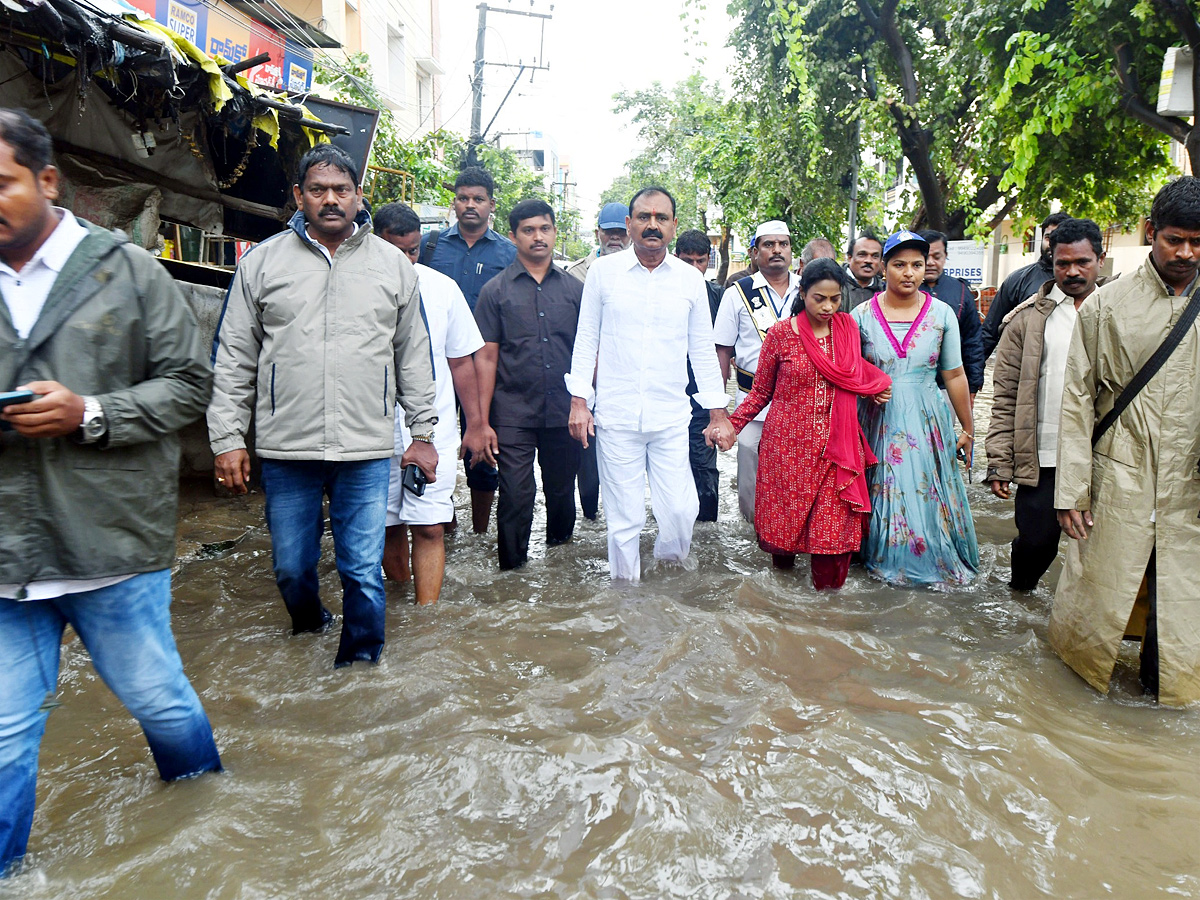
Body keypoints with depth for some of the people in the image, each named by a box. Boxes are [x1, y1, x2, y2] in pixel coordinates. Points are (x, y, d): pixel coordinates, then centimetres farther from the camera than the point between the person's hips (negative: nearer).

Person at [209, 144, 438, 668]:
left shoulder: (393, 264, 7)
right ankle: (309, 630, 43)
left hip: (367, 450, 0)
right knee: (291, 570, 14)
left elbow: (414, 356, 11)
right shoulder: (262, 261, 5)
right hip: (285, 448, 1)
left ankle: (360, 664, 21)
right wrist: (227, 438, 0)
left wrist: (423, 433, 8)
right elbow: (232, 358, 6)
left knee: (364, 574, 3)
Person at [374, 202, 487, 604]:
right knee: (389, 526, 12)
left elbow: (461, 361, 10)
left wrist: (475, 423, 10)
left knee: (430, 529, -5)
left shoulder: (442, 288, 3)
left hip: (435, 431, 0)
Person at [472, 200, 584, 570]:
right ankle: (512, 571, 11)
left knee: (562, 491, 14)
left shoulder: (574, 289, 9)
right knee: (516, 497, -5)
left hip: (564, 412, 2)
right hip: (514, 414, -2)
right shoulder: (496, 290, 3)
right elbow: (486, 357, 0)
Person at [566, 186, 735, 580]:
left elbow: (703, 350, 9)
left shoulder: (690, 279, 6)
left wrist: (718, 414, 7)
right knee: (623, 518, 5)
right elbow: (586, 339, 6)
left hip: (671, 418, 1)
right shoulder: (603, 271, 3)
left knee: (680, 510, -1)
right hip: (615, 416, -1)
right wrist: (579, 400, -1)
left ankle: (669, 569, 30)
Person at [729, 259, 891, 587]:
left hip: (835, 446, 2)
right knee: (784, 516, 6)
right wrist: (731, 424, -8)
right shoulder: (780, 333, -3)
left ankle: (827, 589, 17)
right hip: (789, 445, -2)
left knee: (833, 524, -2)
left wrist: (880, 384, 2)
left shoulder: (848, 327, 6)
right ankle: (782, 562, 34)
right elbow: (761, 391, 4)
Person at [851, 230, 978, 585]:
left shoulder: (942, 314, -1)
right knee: (884, 493, 9)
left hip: (927, 422, 1)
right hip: (879, 420, 0)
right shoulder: (862, 315, -3)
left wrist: (968, 429, 8)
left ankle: (937, 560, 27)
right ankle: (885, 557, 30)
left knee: (928, 494, 6)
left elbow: (954, 375, 4)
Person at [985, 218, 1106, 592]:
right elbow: (1005, 395, 1)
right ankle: (1019, 597, 30)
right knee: (1036, 539, 2)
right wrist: (999, 461, -5)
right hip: (1042, 459, -1)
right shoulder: (1029, 319, 4)